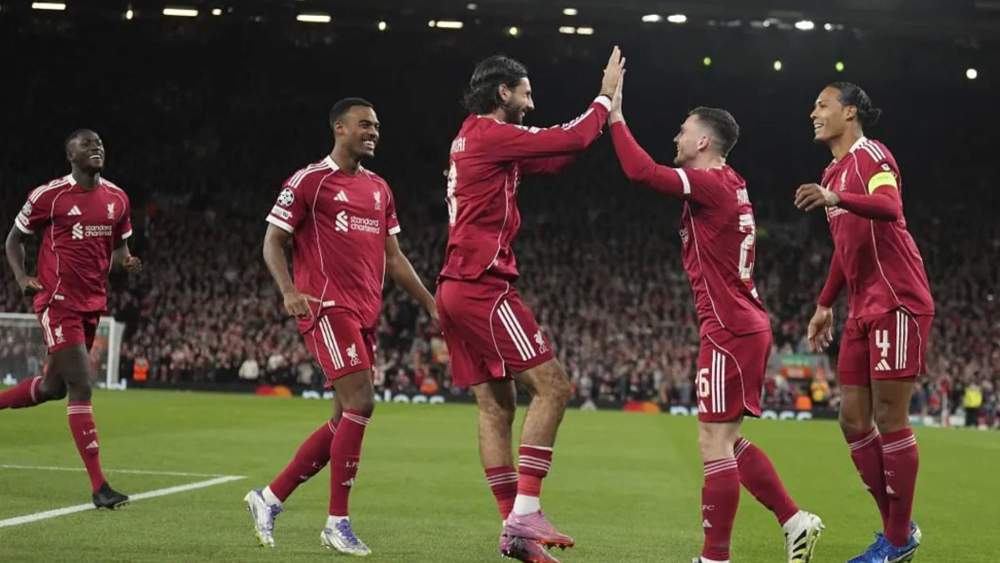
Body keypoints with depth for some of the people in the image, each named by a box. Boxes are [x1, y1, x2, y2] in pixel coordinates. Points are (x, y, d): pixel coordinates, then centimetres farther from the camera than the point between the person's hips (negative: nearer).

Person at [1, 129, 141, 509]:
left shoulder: (117, 199, 8)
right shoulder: (48, 196, -7)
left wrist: (125, 262, -3)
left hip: (93, 303, 7)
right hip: (58, 302, -7)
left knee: (54, 387, 16)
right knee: (81, 385, -13)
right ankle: (98, 486, -12)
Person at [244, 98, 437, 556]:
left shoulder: (379, 189, 18)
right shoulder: (308, 182, -2)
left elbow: (393, 257, 22)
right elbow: (272, 242, -3)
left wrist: (430, 304, 15)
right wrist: (289, 291, -20)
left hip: (365, 313, 8)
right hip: (328, 308, -8)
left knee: (346, 420, 7)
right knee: (360, 403, -17)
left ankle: (270, 497, 19)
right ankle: (338, 522, -8)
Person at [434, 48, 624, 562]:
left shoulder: (475, 139, 20)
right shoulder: (490, 134, -10)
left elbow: (554, 158, 24)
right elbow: (571, 138, -10)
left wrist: (603, 112, 21)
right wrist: (605, 97, 6)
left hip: (459, 289, 10)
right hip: (483, 288, -10)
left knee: (496, 406, 8)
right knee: (552, 386, -10)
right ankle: (525, 512, -13)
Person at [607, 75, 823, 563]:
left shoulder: (711, 184, -14)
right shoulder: (730, 185, 14)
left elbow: (641, 172, -24)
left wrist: (614, 116, -13)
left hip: (729, 330, -10)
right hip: (743, 325, 10)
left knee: (715, 443, -7)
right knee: (727, 441, 16)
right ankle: (795, 522, 17)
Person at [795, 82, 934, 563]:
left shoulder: (872, 155, -8)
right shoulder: (834, 173, 20)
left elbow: (889, 208, -28)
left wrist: (835, 198, -43)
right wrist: (825, 305, 26)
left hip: (897, 303, -9)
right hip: (862, 310, 9)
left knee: (889, 419, -6)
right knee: (853, 420, 7)